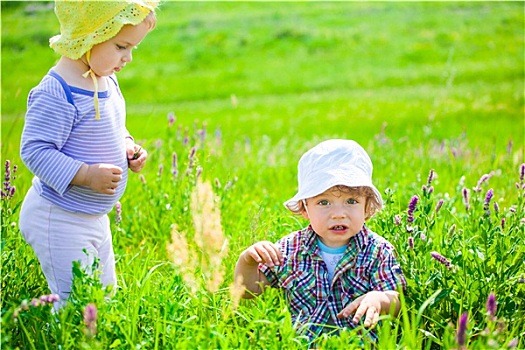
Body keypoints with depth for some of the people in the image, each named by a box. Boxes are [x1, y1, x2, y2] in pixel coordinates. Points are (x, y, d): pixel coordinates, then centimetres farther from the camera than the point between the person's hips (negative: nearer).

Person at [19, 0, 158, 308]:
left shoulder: (108, 80, 4)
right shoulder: (56, 94, -26)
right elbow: (34, 151, -27)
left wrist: (127, 146, 1)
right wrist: (86, 174, -31)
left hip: (94, 216, 10)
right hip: (59, 221, -10)